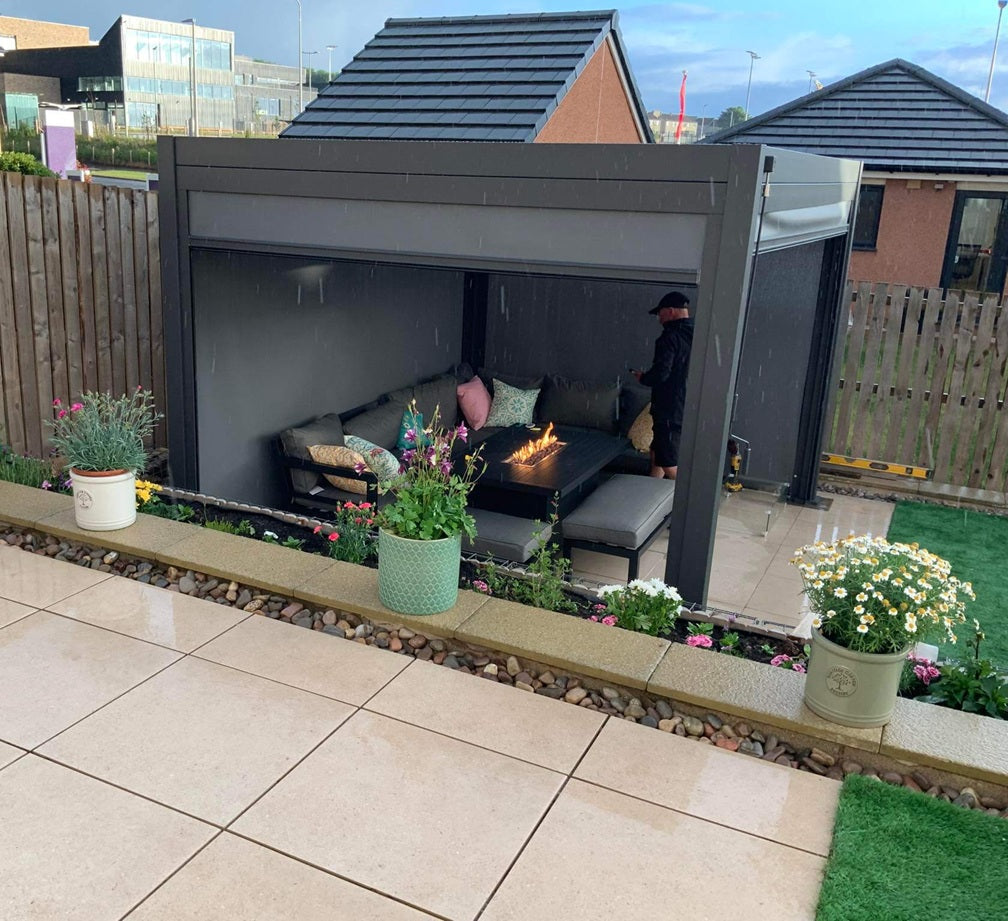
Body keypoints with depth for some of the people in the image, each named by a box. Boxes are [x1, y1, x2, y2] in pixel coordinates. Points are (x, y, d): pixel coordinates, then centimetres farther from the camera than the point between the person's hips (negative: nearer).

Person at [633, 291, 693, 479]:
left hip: (670, 412, -10)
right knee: (657, 454, 23)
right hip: (688, 410, 10)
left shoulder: (670, 338, -17)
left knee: (670, 467, -4)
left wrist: (643, 377, -5)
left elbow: (660, 373, -26)